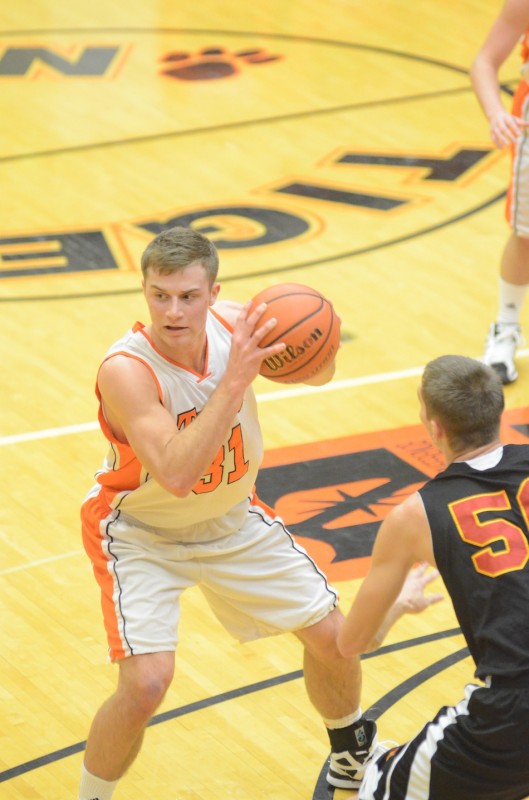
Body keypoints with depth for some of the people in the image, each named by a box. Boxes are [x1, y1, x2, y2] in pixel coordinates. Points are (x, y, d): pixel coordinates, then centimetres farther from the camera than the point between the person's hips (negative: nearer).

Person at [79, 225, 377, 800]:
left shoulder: (233, 324, -19)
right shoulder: (125, 369, -34)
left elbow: (318, 373, -1)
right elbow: (175, 474, -45)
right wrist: (234, 381, -49)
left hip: (232, 520, 5)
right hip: (142, 533, -5)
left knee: (330, 634, 10)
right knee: (145, 683, -22)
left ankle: (352, 753, 40)